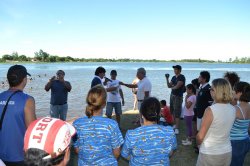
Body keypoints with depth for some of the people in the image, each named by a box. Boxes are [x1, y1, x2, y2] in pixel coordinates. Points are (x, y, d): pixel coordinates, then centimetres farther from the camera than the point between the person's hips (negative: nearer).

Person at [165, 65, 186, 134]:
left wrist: (172, 87, 0)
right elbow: (169, 86, 9)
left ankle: (177, 128, -2)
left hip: (178, 96, -7)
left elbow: (177, 86, -20)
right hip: (172, 95, 7)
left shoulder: (182, 77, -12)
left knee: (177, 112, -6)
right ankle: (175, 125, 25)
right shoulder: (173, 77, 11)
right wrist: (167, 79, -3)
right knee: (173, 111, 12)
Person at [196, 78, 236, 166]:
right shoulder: (233, 109, -5)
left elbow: (200, 136, -15)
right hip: (227, 152, 6)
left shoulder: (210, 110, -23)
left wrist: (198, 143, 4)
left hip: (210, 154, -5)